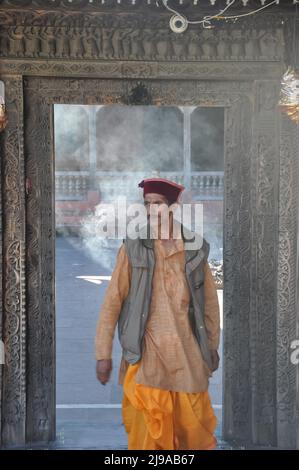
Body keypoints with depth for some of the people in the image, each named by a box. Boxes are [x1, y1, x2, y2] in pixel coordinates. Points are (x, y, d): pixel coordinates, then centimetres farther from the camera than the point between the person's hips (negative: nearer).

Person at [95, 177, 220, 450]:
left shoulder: (196, 249, 4)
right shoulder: (133, 249, -2)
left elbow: (210, 301, 12)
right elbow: (112, 302, -2)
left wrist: (213, 346, 14)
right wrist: (103, 354, -4)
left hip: (187, 353, 2)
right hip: (145, 355, -2)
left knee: (194, 430, 8)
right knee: (147, 432, 1)